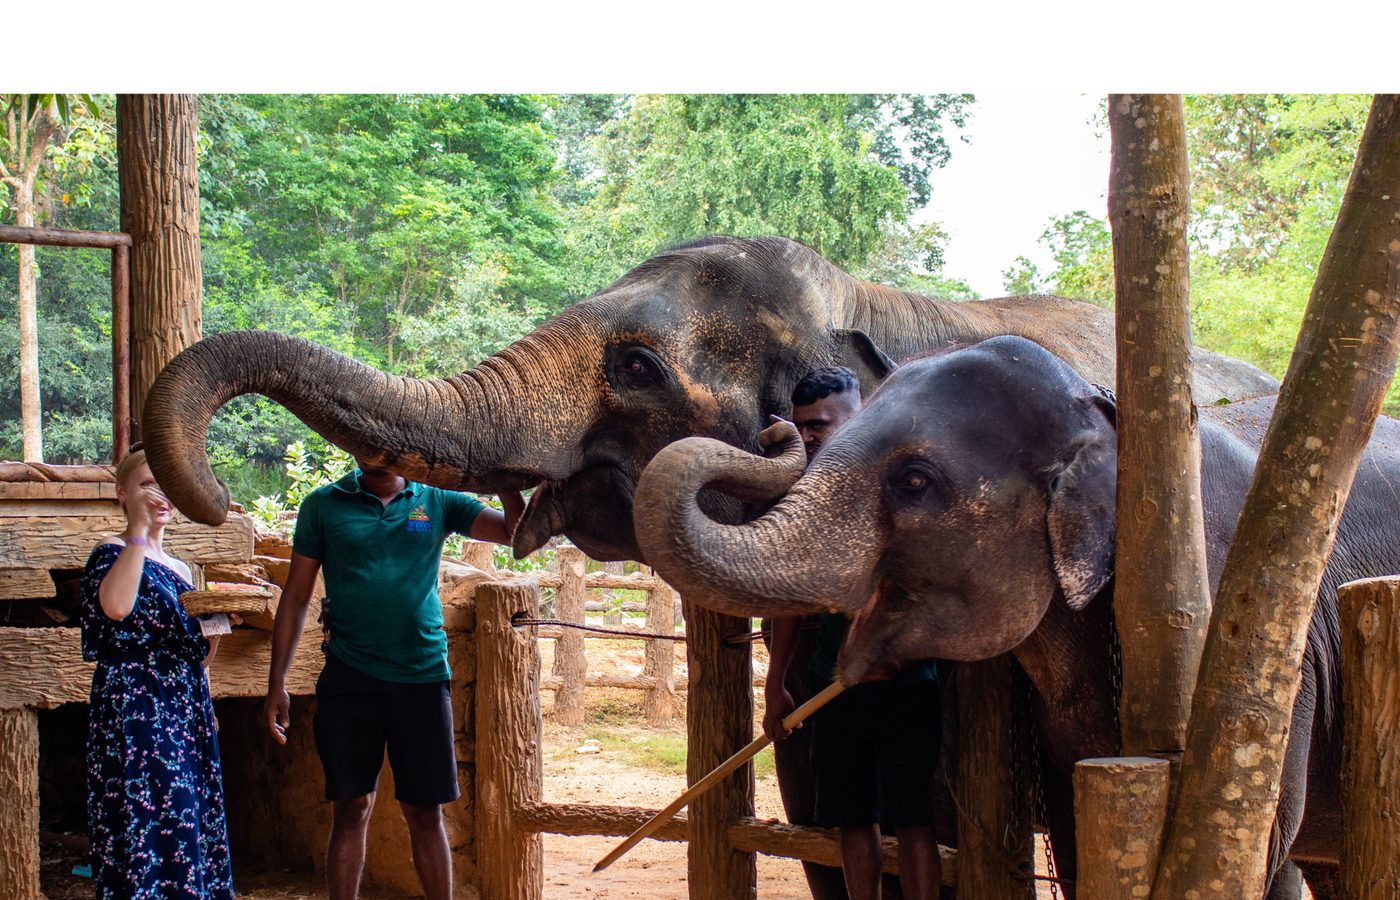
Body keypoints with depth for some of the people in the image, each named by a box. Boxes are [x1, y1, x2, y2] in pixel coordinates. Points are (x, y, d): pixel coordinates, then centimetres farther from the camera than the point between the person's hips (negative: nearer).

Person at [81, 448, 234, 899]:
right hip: (134, 710, -7)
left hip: (186, 713, 7)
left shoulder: (179, 569, 18)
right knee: (145, 825, -12)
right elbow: (116, 606, -27)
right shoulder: (111, 553, -3)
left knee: (193, 822, 5)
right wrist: (139, 530, -19)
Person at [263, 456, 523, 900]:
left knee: (425, 813, 5)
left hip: (422, 676, 1)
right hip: (350, 678, 0)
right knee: (351, 809, 2)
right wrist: (277, 684, 4)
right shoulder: (324, 504, 5)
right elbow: (296, 596, 7)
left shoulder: (437, 501, 6)